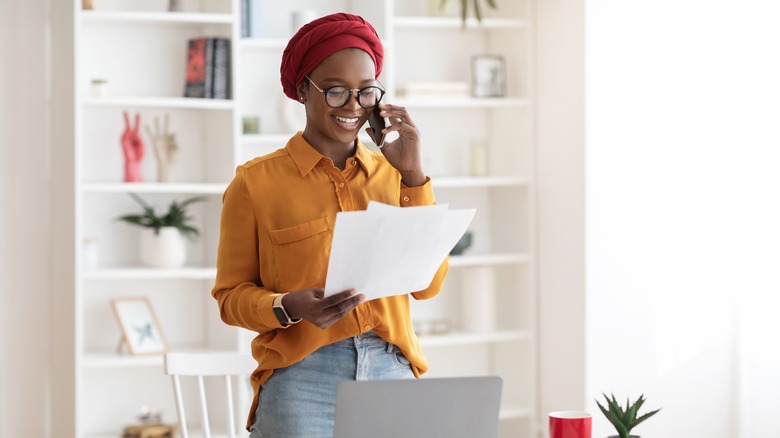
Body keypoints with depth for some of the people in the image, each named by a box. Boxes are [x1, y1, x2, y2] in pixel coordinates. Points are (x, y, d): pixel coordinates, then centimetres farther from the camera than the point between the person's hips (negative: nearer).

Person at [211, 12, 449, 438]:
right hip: (301, 378, -3)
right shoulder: (256, 182, 1)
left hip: (392, 371, 3)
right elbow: (231, 295, 3)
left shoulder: (392, 175, 10)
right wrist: (290, 307, -17)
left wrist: (412, 174, -1)